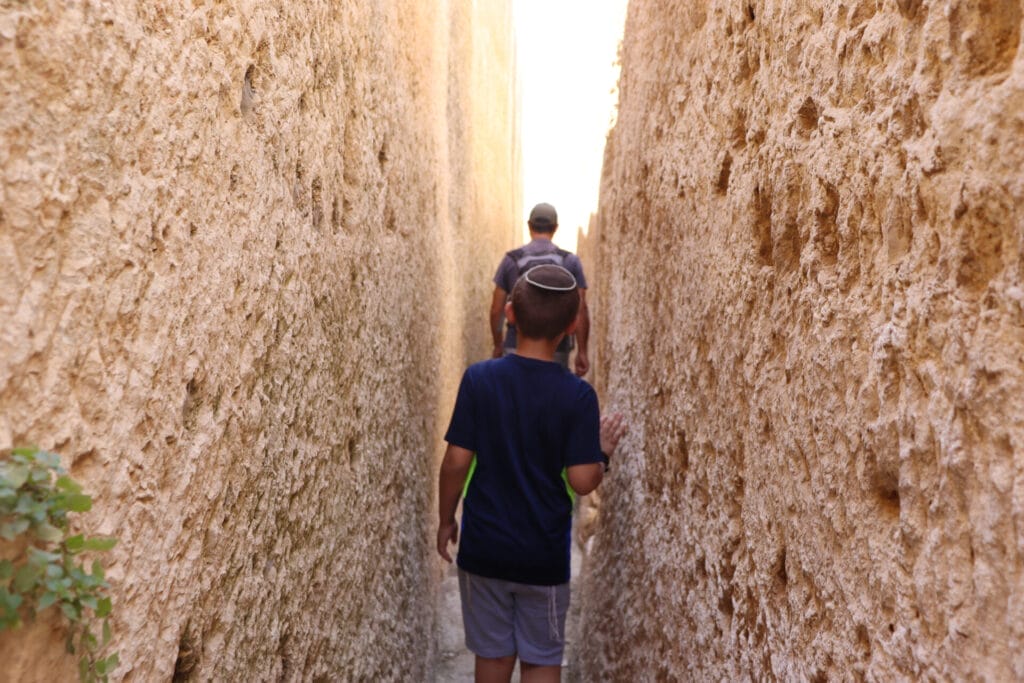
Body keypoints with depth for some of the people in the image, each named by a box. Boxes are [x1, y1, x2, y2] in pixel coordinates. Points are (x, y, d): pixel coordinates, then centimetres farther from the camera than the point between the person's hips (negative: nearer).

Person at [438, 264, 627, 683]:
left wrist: (446, 520, 5)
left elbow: (457, 461, -10)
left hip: (484, 548, 1)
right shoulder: (578, 395, -15)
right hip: (544, 555, -1)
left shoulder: (479, 378, -12)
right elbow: (582, 481, -16)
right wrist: (603, 451, 5)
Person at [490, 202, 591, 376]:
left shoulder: (511, 260, 0)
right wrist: (582, 352, -2)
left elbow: (496, 309, 1)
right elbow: (581, 309, -7)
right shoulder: (570, 261, -1)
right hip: (556, 350, 0)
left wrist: (498, 346, 14)